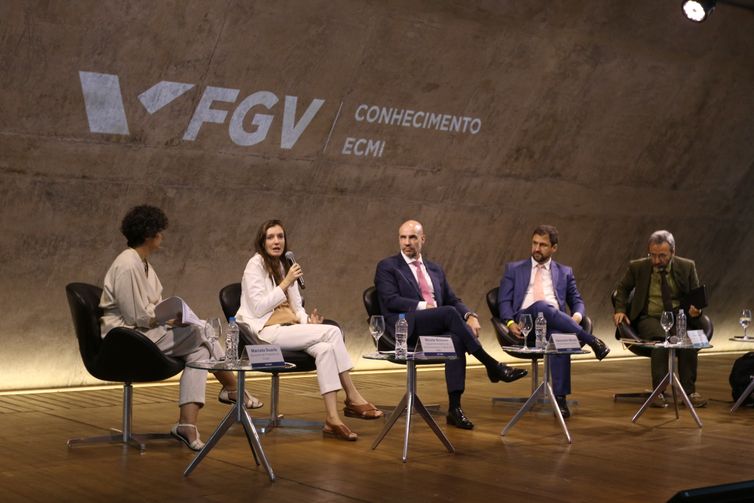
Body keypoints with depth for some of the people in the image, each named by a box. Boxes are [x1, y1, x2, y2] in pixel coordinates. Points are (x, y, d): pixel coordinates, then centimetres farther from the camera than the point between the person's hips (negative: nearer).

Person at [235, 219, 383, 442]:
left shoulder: (284, 266, 20)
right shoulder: (255, 265, -2)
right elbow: (259, 308, -13)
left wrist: (307, 320, -4)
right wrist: (286, 283, -15)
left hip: (289, 328, 7)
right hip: (266, 331, -7)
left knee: (324, 348, -28)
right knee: (332, 331, -26)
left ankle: (332, 418, -34)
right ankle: (353, 399, -23)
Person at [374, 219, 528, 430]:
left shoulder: (435, 270, 24)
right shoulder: (387, 267, 9)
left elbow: (453, 300, 17)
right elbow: (390, 300, -5)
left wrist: (470, 316, -4)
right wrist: (422, 306, -15)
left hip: (437, 327, 5)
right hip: (407, 326, -5)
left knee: (456, 339, -31)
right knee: (450, 312, -31)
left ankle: (455, 409, -29)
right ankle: (492, 365, -26)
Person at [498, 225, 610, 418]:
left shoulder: (565, 272, 24)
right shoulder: (513, 269, 20)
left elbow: (577, 301, 19)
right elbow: (504, 300, 11)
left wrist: (576, 316, -6)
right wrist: (510, 322, -9)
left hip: (554, 322, 1)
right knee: (541, 306, -37)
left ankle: (560, 398, -36)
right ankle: (591, 340, -33)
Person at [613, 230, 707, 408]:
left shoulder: (687, 267, 3)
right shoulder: (638, 267, 2)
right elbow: (622, 288, 19)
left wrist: (696, 309, -11)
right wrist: (620, 310, 2)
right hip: (650, 318, -1)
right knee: (661, 338, -35)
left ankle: (689, 391, -22)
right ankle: (658, 392, -29)